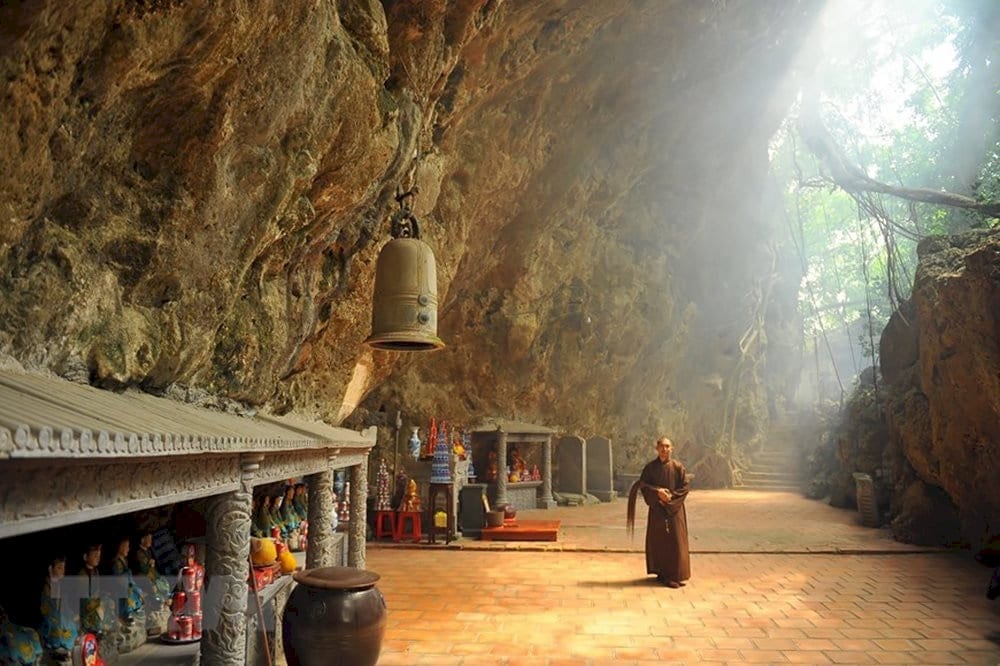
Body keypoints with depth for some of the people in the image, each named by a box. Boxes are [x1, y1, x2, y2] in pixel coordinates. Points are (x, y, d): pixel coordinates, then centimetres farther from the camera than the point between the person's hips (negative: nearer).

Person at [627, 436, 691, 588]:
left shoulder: (678, 467, 0)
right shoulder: (650, 467, 3)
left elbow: (685, 487, -2)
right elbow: (643, 485, 0)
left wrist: (670, 496, -14)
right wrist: (657, 492, -16)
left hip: (674, 509, -1)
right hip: (657, 509, 1)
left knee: (676, 541, -3)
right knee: (658, 541, 4)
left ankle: (675, 574, 2)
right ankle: (662, 573, 15)